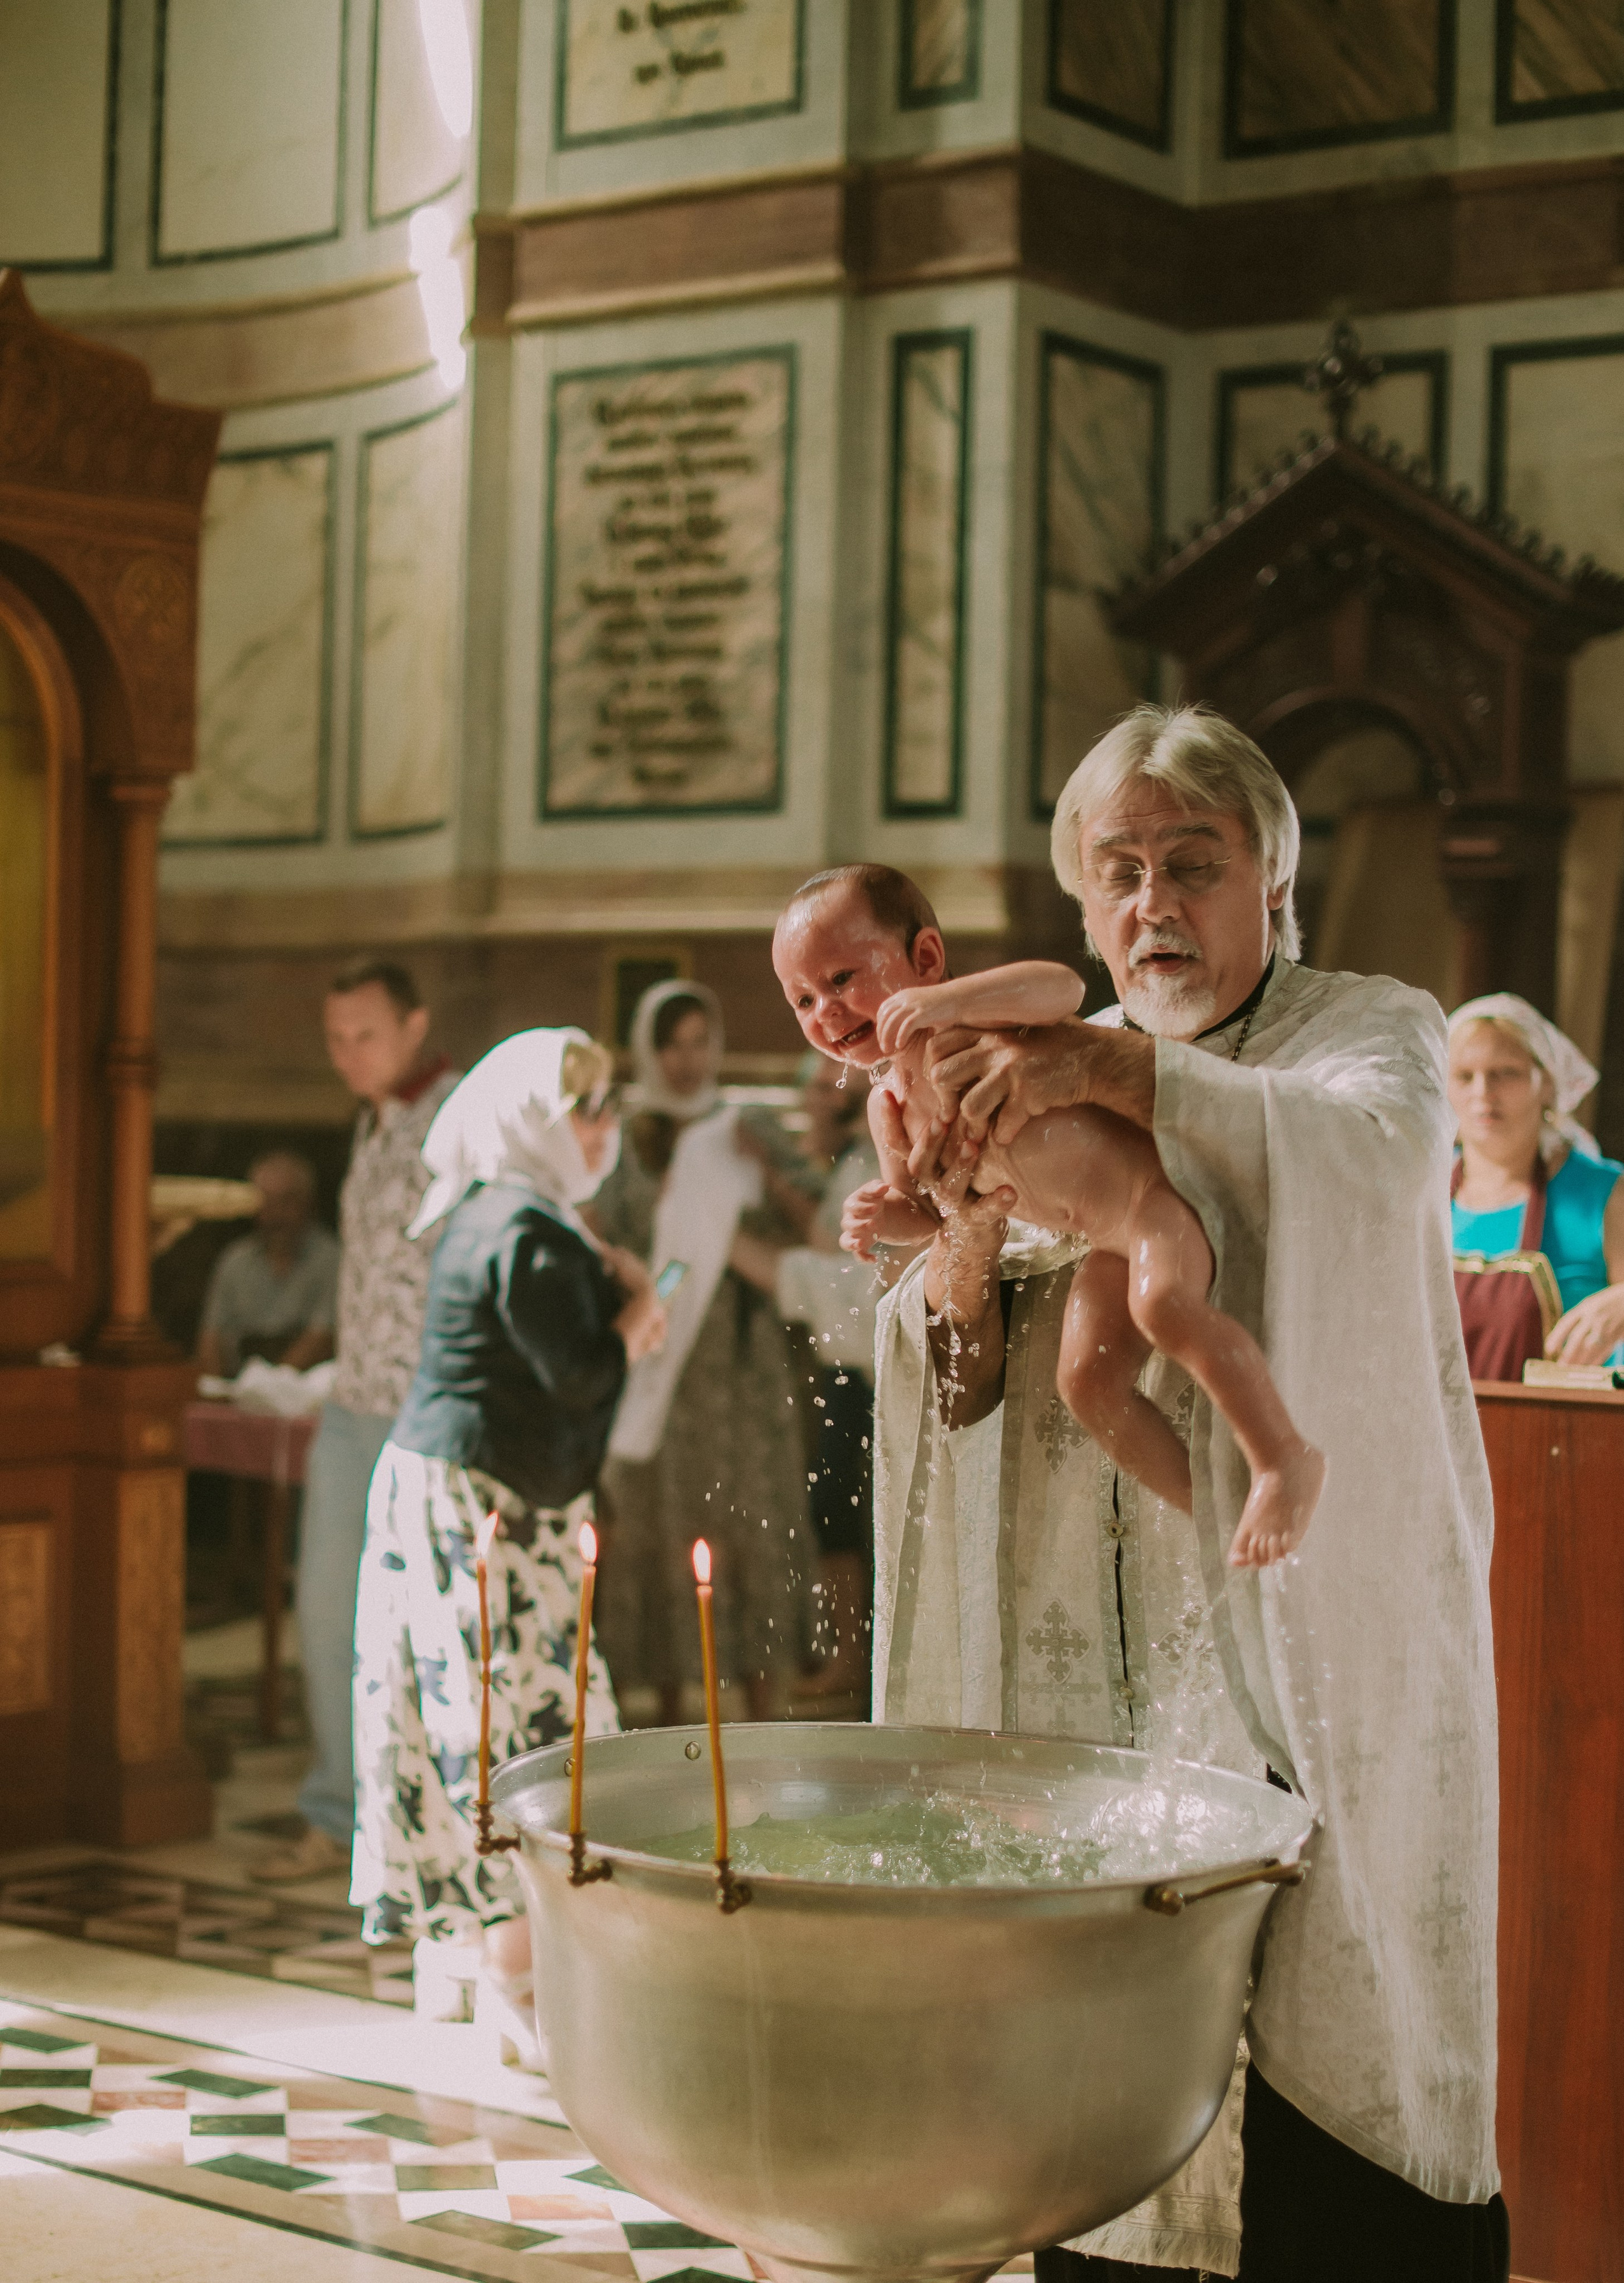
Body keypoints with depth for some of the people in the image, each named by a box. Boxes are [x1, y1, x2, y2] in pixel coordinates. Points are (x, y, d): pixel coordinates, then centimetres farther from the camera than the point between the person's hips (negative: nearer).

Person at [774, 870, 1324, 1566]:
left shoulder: (968, 1022, -16)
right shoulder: (889, 1108, 8)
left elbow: (1063, 986, -34)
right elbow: (929, 1202, 21)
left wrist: (949, 999, -44)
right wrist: (887, 1214, -2)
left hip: (1153, 1178, -8)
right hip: (1107, 1244, 8)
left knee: (1161, 1302, -33)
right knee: (1087, 1378, -8)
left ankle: (1286, 1459, -22)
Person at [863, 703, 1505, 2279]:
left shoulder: (1368, 1030, 4)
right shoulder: (1041, 1094, 15)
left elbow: (1380, 1157, -22)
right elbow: (963, 1399, 8)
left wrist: (1124, 1071, -34)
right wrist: (967, 1243, -13)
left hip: (1310, 1653, -3)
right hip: (1091, 1665, 4)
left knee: (1332, 2087, -5)